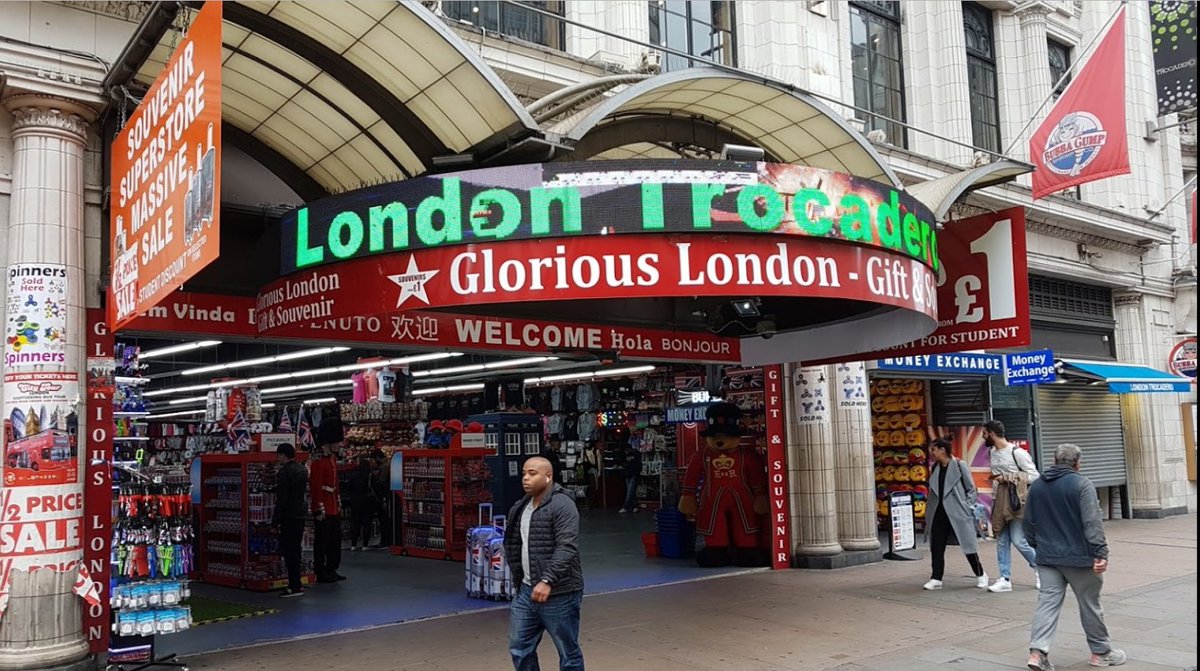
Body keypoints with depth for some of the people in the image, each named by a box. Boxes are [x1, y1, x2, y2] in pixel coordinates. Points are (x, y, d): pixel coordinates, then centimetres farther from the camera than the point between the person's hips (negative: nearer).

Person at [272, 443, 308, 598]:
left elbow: (281, 498, -17)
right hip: (301, 514, 9)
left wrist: (276, 520, -14)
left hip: (289, 515, -9)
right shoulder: (302, 470, 13)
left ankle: (295, 586, -7)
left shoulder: (284, 472, -14)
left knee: (288, 550, -6)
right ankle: (296, 583, 21)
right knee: (295, 549, 16)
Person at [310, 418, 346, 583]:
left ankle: (332, 570, 23)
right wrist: (319, 510, -20)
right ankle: (321, 573, 7)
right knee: (322, 541, -1)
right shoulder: (319, 462, -16)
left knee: (335, 541, 14)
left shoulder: (333, 458, 13)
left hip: (334, 509, 9)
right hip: (324, 510, -9)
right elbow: (315, 487, -19)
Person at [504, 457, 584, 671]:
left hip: (558, 593, -8)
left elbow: (567, 548, -24)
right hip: (527, 590, 8)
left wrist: (547, 581, -29)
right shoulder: (522, 507, 12)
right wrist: (518, 578, 18)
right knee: (519, 648, 12)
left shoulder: (561, 505, -15)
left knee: (568, 651, 5)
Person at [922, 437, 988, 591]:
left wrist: (968, 507, -9)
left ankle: (980, 575, 21)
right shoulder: (935, 467, 9)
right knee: (936, 547, 3)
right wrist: (929, 512, 10)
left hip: (957, 513, -6)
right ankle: (936, 579, 8)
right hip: (939, 513, 6)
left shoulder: (959, 465, -8)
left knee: (968, 544, 4)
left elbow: (971, 489, -4)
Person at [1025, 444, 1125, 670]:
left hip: (1047, 556, 5)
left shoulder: (1036, 486, 8)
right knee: (1090, 604, 10)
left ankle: (1038, 651, -10)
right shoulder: (1082, 484, -10)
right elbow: (1092, 522, -18)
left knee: (1048, 602, 2)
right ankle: (1101, 652, 24)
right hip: (1079, 557, -4)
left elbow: (1029, 522, 15)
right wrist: (1100, 553, -19)